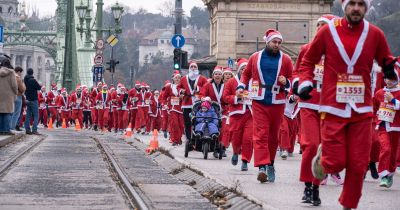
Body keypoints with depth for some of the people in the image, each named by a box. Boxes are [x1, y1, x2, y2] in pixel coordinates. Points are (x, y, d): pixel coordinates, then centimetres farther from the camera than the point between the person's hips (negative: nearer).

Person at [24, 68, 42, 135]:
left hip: (28, 100, 6)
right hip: (34, 99, -6)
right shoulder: (33, 80, -16)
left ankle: (27, 129, 9)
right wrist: (40, 86, 9)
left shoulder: (25, 80, 4)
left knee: (28, 115, 11)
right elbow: (39, 87, -11)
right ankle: (34, 130, -11)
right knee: (36, 115, -3)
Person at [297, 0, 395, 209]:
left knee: (358, 165, 2)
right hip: (333, 108, -2)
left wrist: (390, 66, -6)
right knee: (335, 163, -5)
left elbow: (386, 61, 16)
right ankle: (322, 155, 31)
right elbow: (308, 61, 9)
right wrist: (305, 82, -6)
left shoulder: (375, 34, 1)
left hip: (362, 111, 2)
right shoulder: (327, 31, -2)